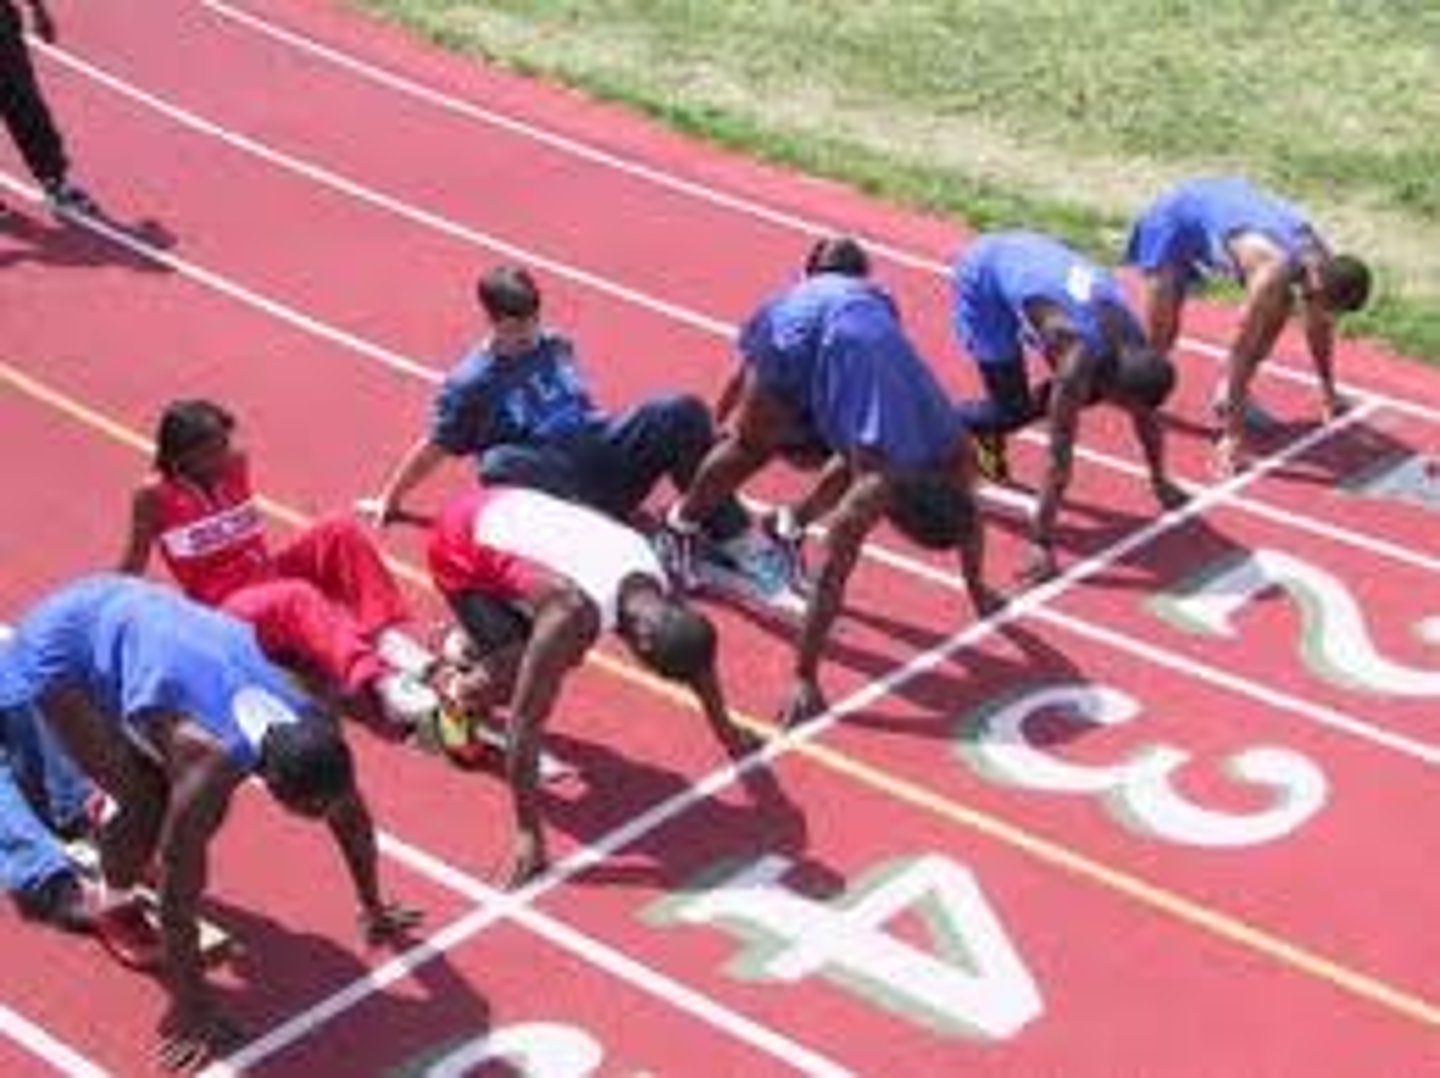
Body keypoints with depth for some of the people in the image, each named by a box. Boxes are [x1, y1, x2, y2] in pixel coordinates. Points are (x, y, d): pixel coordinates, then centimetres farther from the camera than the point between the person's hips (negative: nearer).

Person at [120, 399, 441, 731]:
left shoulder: (235, 465, 4)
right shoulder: (154, 497, -10)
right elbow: (133, 567, 0)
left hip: (270, 577, 6)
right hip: (226, 610, -6)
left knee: (339, 532, -16)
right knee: (298, 599, -37)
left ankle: (388, 637, -31)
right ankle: (377, 684, -61)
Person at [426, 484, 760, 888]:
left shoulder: (654, 581, -16)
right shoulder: (575, 611, -38)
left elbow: (694, 649, 6)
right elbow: (525, 722, -35)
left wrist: (727, 733, 18)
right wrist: (528, 835, -30)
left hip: (508, 511, 7)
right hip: (458, 546, -7)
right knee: (513, 675, -18)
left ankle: (466, 644, 40)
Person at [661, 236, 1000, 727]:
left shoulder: (956, 455, -16)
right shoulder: (878, 484, -30)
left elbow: (966, 518, 6)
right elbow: (830, 579, -30)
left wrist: (978, 591, 19)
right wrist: (805, 681, -29)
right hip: (805, 328, -5)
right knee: (751, 449, 14)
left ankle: (793, 523, 34)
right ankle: (681, 523, 38)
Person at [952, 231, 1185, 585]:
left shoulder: (1134, 350, -17)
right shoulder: (1080, 357, -36)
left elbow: (1146, 418, 3)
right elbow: (1059, 457, -35)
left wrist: (1160, 483, 14)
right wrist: (1041, 545, -34)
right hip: (982, 276, -7)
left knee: (1085, 393, 6)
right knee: (1011, 406, -12)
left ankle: (987, 434, 24)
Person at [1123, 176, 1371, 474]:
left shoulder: (1321, 262, -17)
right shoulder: (1273, 271, -39)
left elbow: (1319, 328, 3)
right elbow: (1242, 351, -34)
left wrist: (1328, 391, 14)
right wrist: (1232, 435, -31)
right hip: (1177, 219, -7)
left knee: (1278, 307, 1)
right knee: (1159, 337, -11)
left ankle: (1229, 395, 13)